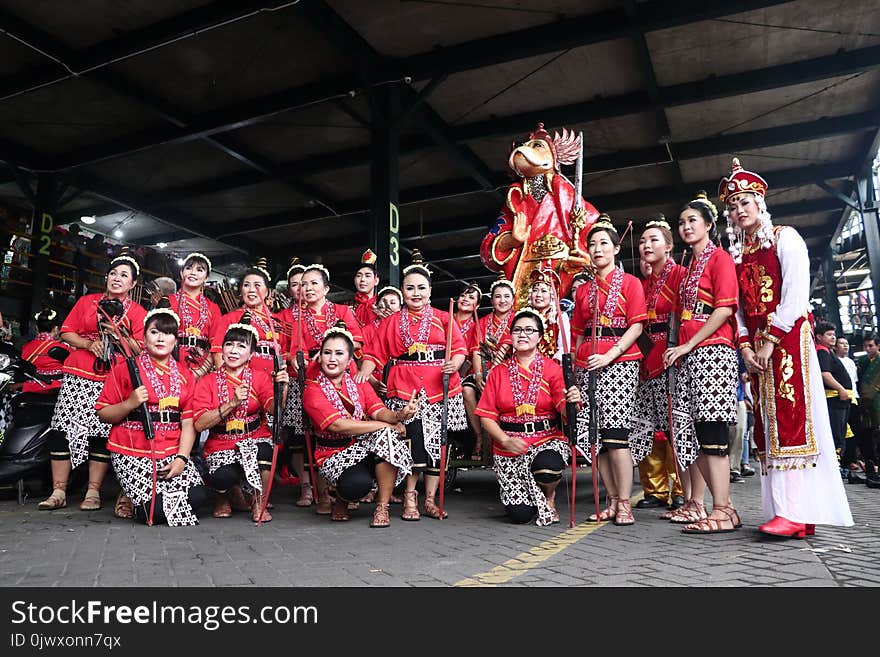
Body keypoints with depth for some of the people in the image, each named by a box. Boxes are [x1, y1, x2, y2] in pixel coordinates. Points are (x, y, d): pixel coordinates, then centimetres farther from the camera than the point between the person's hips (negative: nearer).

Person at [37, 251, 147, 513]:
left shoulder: (138, 313, 7)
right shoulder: (87, 301, 14)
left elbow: (141, 350, 2)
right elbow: (66, 332, 10)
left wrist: (120, 335, -13)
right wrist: (89, 344, -6)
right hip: (78, 375, 2)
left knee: (101, 434, -5)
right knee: (64, 429, -4)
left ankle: (93, 492, 4)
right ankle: (58, 492, 4)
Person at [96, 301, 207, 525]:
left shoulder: (185, 376, 11)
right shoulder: (125, 369, 0)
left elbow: (188, 423, 4)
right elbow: (102, 414, -2)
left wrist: (182, 458, -8)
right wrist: (130, 404, -20)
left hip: (172, 453, 4)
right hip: (132, 454, -4)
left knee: (198, 497, -15)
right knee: (157, 511, -19)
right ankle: (135, 502, 16)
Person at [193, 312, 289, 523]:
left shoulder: (260, 377, 0)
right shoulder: (207, 382, 0)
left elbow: (273, 409, -18)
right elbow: (199, 424, -12)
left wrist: (281, 389, -38)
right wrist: (231, 404, -23)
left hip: (255, 440, 1)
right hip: (221, 446, 0)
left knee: (264, 449, -35)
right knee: (222, 478, -32)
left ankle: (259, 502, -5)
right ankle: (227, 494, 11)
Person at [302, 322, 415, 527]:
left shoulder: (359, 383, 6)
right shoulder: (313, 391, -9)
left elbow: (379, 411, -10)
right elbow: (338, 425, -23)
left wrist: (398, 415, -35)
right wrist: (389, 425, -26)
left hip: (366, 446, 4)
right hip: (335, 455, -4)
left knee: (386, 435, -29)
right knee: (358, 484, -34)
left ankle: (382, 507, -14)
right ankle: (340, 498, 7)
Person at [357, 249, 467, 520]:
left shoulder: (443, 319, 12)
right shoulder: (391, 322, 14)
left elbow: (459, 349, 5)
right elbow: (376, 353, 7)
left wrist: (454, 364, -15)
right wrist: (364, 371, -9)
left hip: (440, 389, 1)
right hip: (405, 390, -1)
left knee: (437, 443, 2)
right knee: (414, 441, -11)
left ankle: (430, 500, 15)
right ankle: (409, 498, 6)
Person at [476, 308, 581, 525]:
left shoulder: (552, 368, 0)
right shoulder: (498, 372, 6)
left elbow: (564, 409, -14)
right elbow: (486, 416, 2)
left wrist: (572, 402, -38)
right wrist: (506, 441, -15)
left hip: (547, 440, -1)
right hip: (508, 447, 1)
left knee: (546, 469, -36)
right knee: (519, 514, -12)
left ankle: (549, 496, 3)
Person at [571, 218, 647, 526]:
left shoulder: (630, 282, 5)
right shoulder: (583, 290, 19)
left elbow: (636, 327, -5)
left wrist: (608, 356, -15)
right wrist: (575, 366, 9)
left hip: (619, 362, -5)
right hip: (587, 365, 5)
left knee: (615, 433, -12)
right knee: (594, 435, 0)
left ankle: (624, 503, -3)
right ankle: (612, 501, 10)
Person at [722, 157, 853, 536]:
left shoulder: (784, 238, 3)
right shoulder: (736, 255, 19)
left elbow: (795, 294, -9)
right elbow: (738, 307, 14)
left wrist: (770, 340, -14)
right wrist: (745, 345, -1)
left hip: (789, 335, -6)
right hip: (756, 344, 6)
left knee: (793, 414, -14)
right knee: (767, 420, 1)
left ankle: (798, 512, -17)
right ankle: (782, 508, 2)